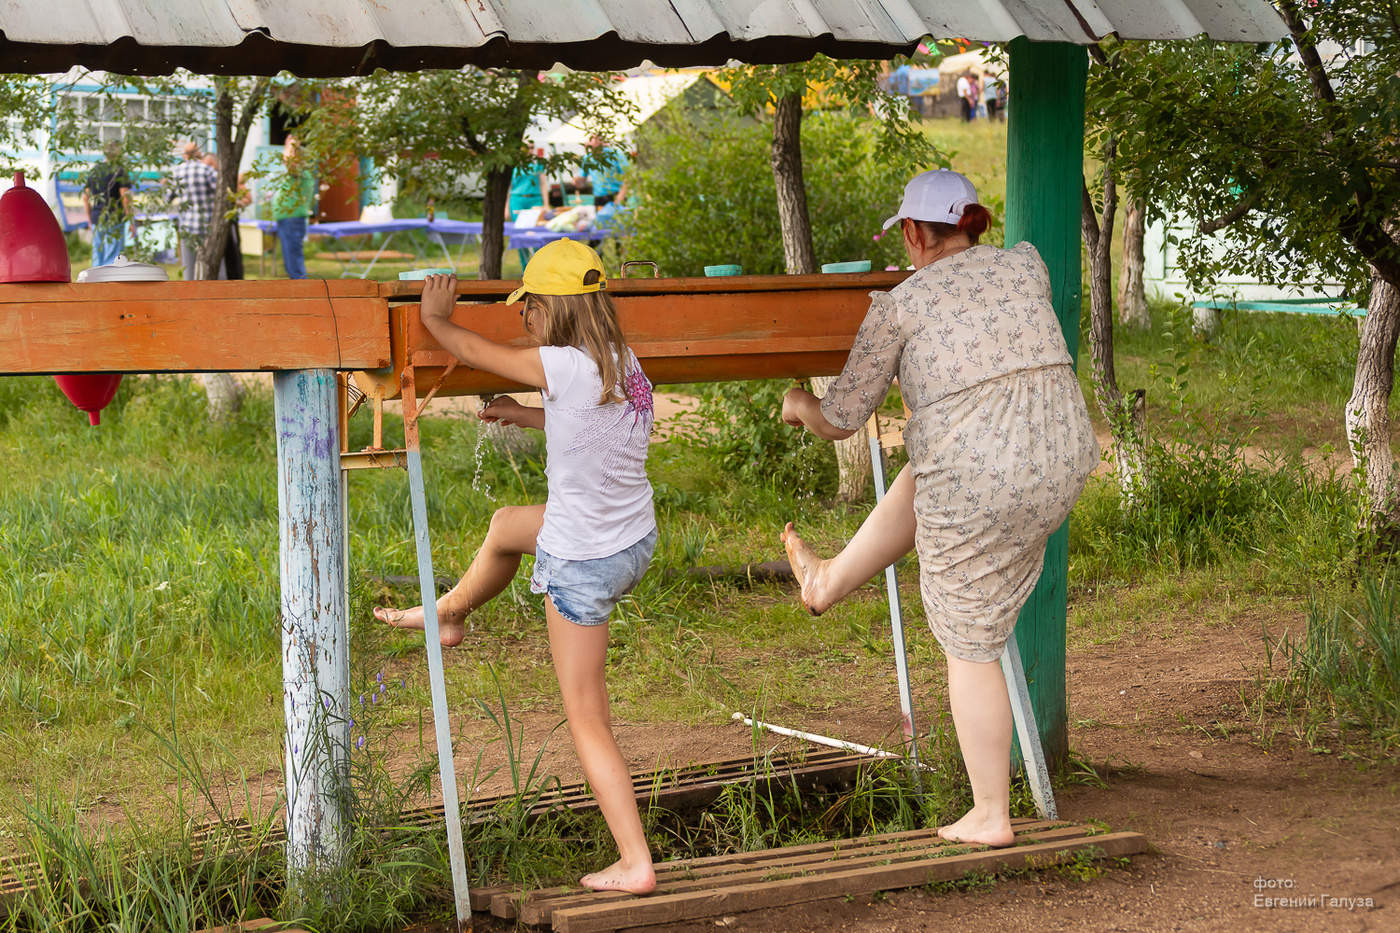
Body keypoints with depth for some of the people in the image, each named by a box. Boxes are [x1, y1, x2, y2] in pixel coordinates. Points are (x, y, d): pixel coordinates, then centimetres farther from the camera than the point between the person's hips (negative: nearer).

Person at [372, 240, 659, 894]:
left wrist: (436, 319, 12)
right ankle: (451, 613, 61)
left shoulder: (565, 368, -23)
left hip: (582, 563, -8)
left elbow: (474, 350, -7)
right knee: (506, 526, 34)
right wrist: (524, 416, 22)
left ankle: (635, 864, 6)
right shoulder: (623, 363, -1)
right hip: (636, 540, 8)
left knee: (587, 722, 4)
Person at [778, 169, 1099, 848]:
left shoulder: (899, 306, -2)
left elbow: (841, 420, 5)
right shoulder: (1025, 266, 10)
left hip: (981, 491, -6)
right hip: (1064, 461, 6)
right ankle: (828, 582, 53)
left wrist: (802, 407, 28)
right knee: (923, 478, 34)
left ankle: (991, 817, 18)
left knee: (970, 650, 11)